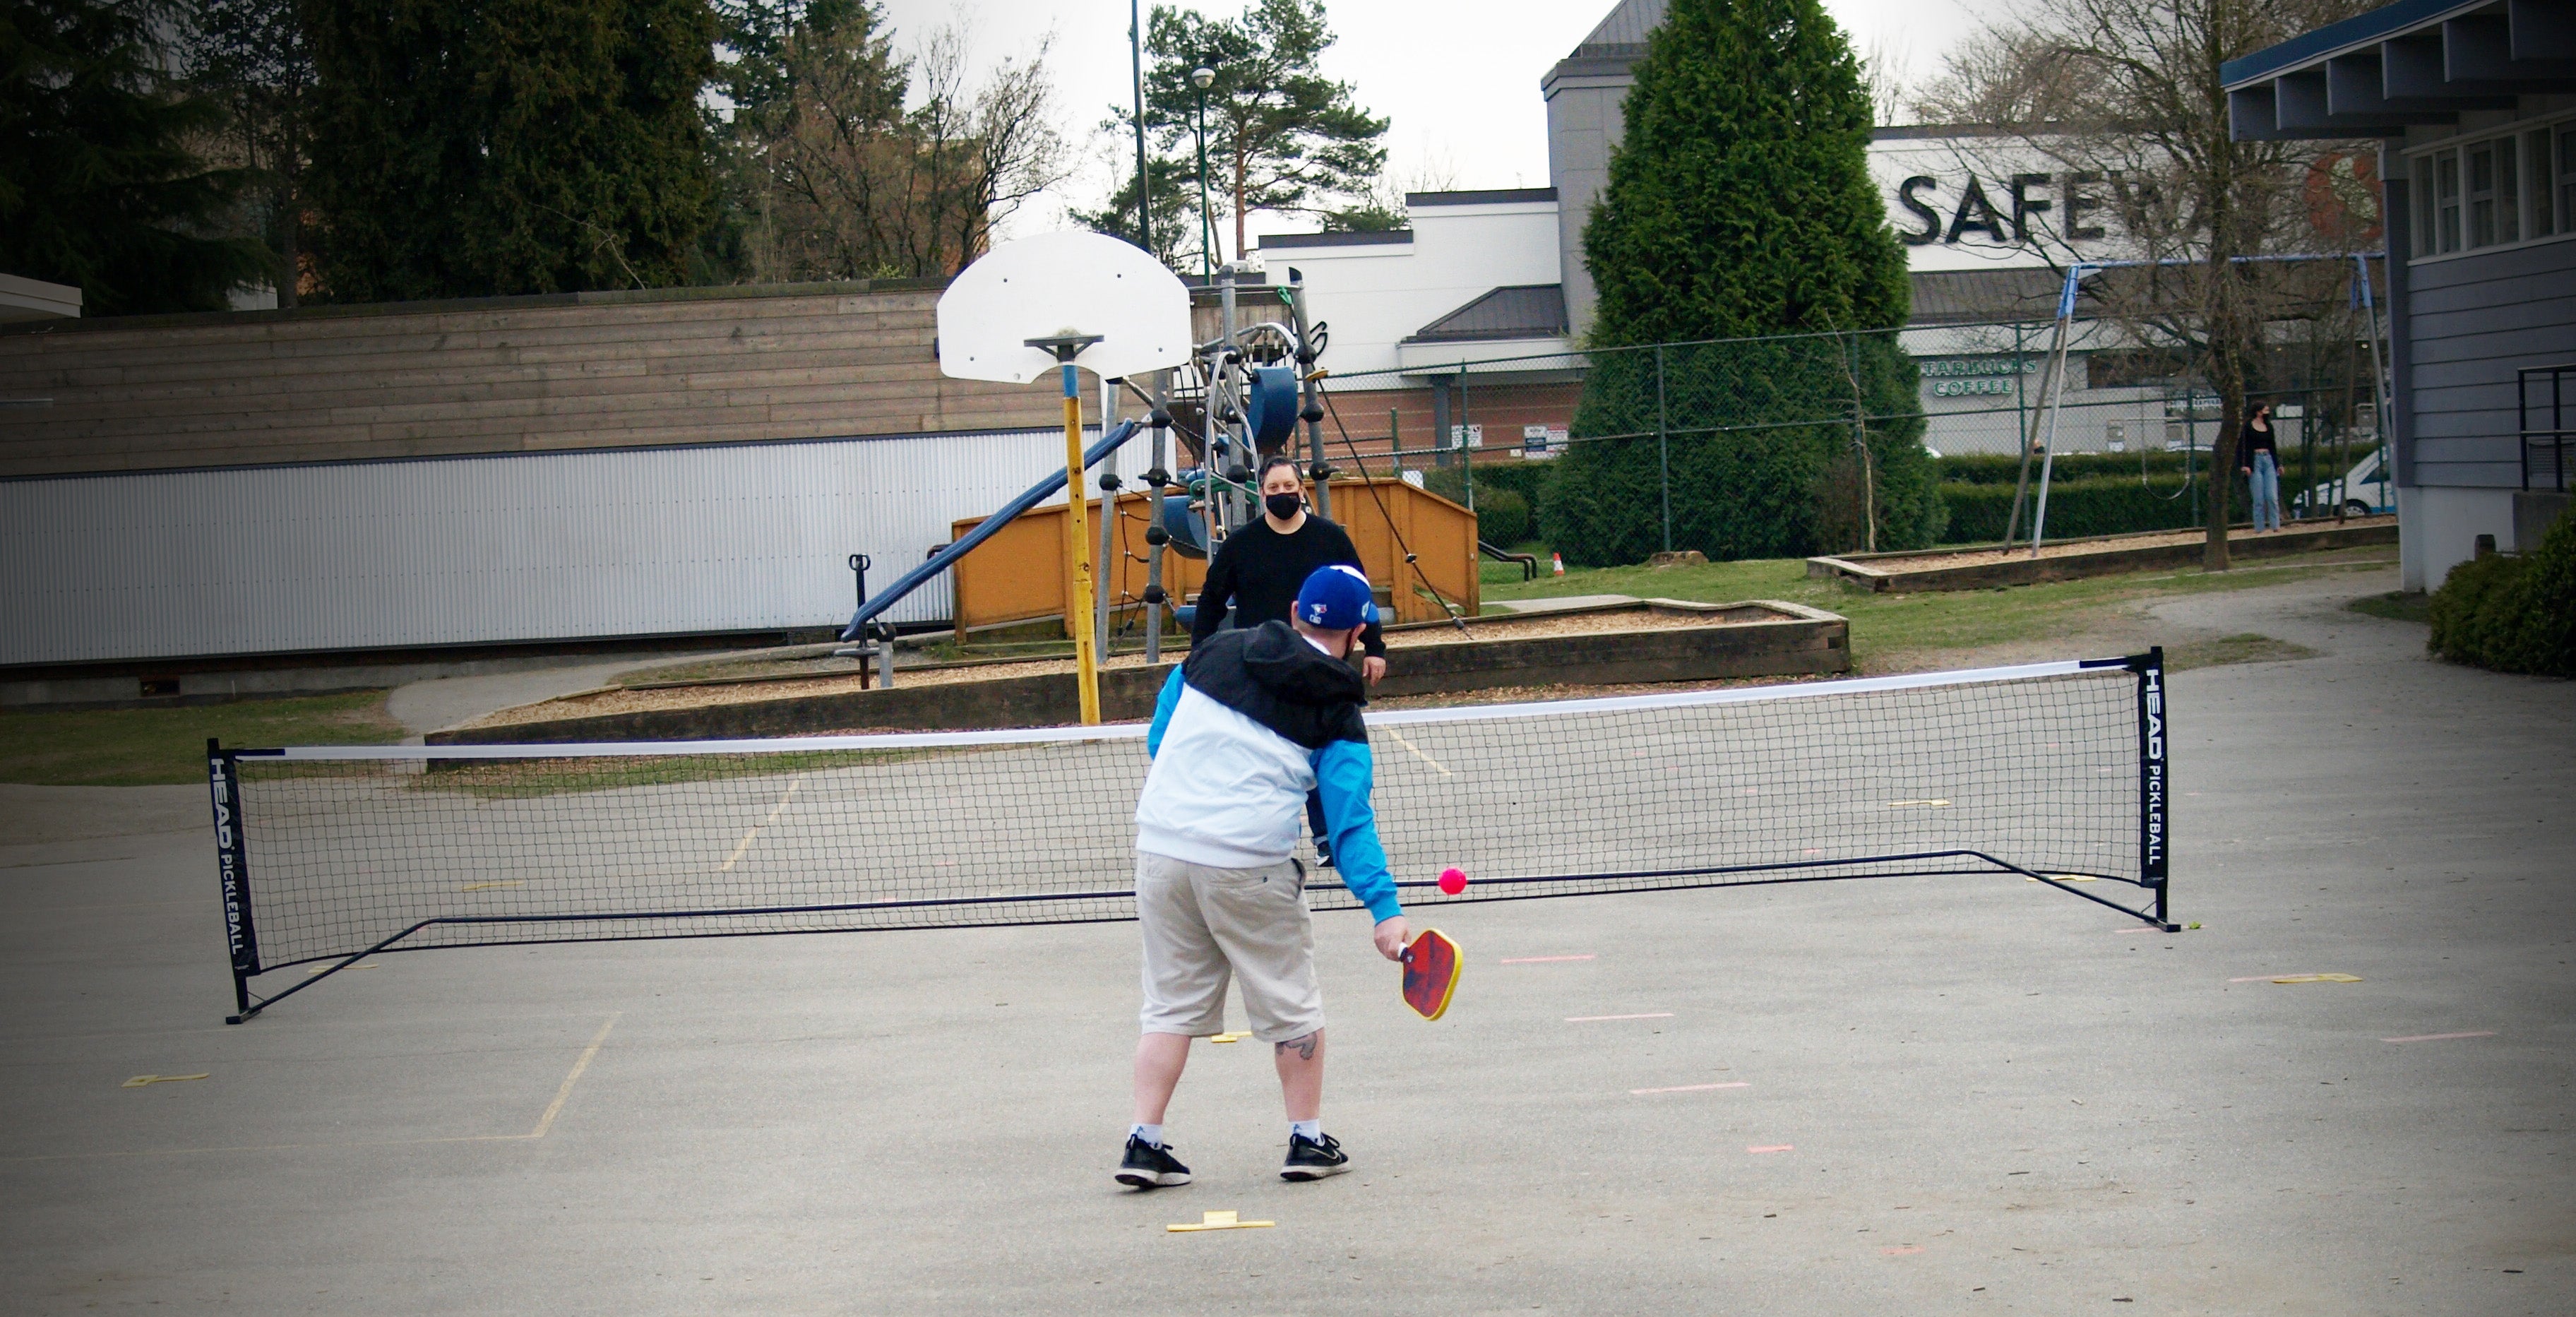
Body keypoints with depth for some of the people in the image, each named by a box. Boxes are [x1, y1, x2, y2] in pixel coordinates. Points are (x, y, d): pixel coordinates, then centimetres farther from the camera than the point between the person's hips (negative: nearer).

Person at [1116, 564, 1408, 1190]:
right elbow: (1350, 824, -8)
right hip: (1248, 866, -4)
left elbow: (1158, 738, 17)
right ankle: (1308, 1140, 19)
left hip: (1160, 848, 4)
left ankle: (1144, 1143, 8)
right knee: (1291, 1004, 13)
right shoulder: (1337, 719, -1)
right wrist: (1384, 910, -8)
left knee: (1171, 1004, 13)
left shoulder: (1215, 652, 8)